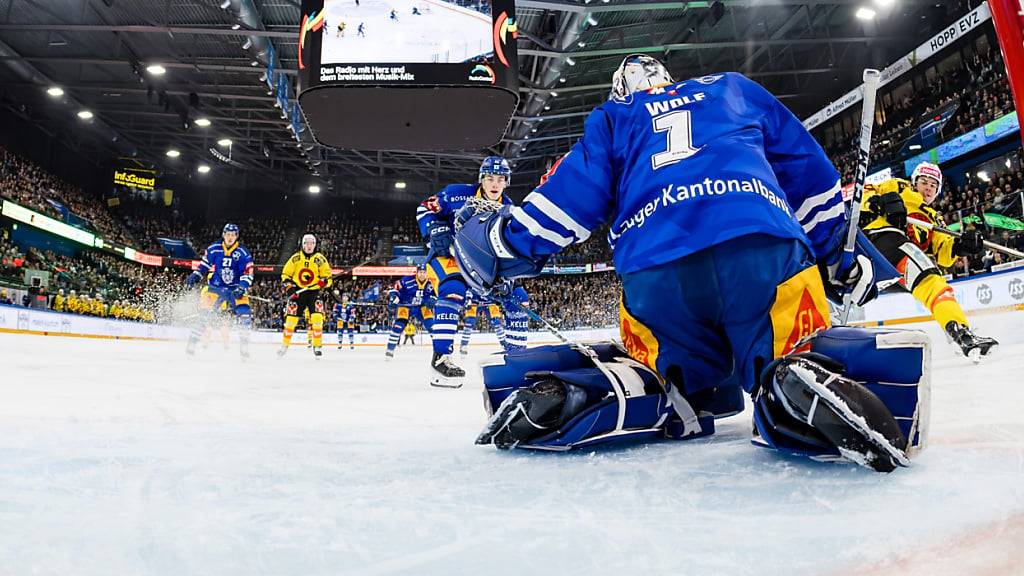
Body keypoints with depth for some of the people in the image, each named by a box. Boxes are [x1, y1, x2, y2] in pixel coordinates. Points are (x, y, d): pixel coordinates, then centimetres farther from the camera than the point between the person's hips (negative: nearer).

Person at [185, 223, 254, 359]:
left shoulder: (243, 253, -5)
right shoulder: (213, 250, 0)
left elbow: (248, 274, -9)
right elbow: (203, 265, 14)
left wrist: (242, 287, -23)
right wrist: (195, 276, 1)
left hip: (236, 290, 0)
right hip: (215, 288, 0)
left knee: (245, 314, -15)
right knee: (205, 315, -9)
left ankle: (244, 348, -3)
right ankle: (191, 345, 2)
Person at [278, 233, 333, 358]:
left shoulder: (320, 259, -2)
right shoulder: (295, 258, 0)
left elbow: (329, 277, -1)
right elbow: (285, 274, 6)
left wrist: (325, 281, -23)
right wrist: (289, 287, -8)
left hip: (314, 292, -1)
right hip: (297, 292, 1)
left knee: (317, 318, -16)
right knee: (291, 319, -2)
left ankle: (317, 346, -5)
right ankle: (284, 345, 15)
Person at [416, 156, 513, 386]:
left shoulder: (508, 208, 1)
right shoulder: (457, 193, -13)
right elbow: (425, 209, -8)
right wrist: (436, 232, -23)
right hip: (447, 255, -6)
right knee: (453, 291, -33)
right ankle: (440, 358, -33)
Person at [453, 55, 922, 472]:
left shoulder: (610, 118, 31)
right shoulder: (736, 89, 35)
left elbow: (572, 192, 18)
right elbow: (808, 171, 33)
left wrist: (502, 246, 27)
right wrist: (840, 251, 38)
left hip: (653, 270, 1)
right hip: (764, 244, 0)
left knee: (687, 385, 18)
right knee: (793, 364, 10)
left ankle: (567, 394, -6)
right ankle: (803, 382, -26)